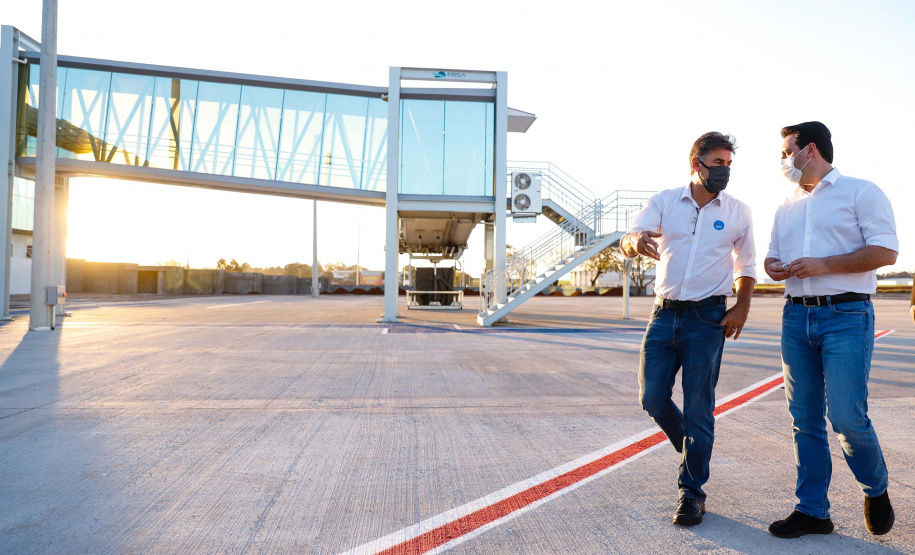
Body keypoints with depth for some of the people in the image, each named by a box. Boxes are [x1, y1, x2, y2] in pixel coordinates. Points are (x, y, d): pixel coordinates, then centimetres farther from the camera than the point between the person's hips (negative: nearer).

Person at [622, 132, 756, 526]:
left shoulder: (738, 212, 5)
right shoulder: (664, 202, 4)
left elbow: (746, 265, 16)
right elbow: (628, 243, -8)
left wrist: (742, 306, 0)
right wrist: (636, 242, -33)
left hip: (707, 318, -2)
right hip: (664, 314, 2)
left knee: (698, 408, 0)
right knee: (652, 398, 4)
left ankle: (692, 492, 14)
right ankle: (692, 451, 33)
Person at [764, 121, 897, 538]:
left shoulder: (860, 192, 1)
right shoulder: (786, 207, 20)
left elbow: (885, 251, -8)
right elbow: (773, 255, 25)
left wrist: (823, 264, -15)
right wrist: (774, 267, 2)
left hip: (846, 316, -5)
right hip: (796, 317, 6)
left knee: (847, 417, -9)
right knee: (805, 420, 5)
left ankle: (876, 490, 20)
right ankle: (812, 511, 14)